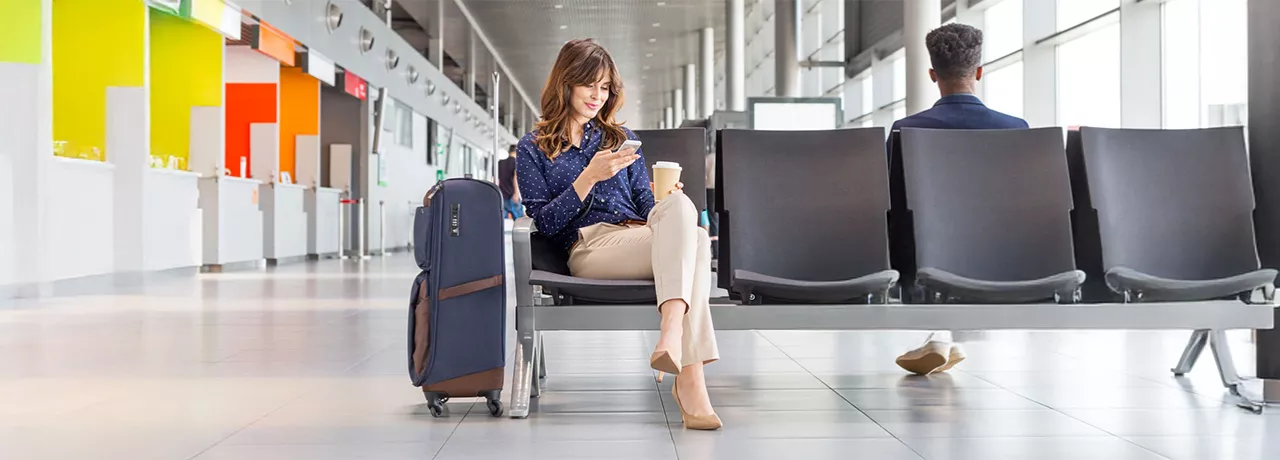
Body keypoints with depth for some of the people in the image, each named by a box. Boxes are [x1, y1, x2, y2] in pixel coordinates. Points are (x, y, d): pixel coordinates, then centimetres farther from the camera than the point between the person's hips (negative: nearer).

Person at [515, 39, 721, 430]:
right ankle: (689, 376, -50)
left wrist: (666, 200, -4)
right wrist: (589, 177, -9)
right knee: (694, 239, -36)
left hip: (641, 236, 4)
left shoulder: (620, 138, 29)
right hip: (588, 247, -4)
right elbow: (546, 223, 4)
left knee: (686, 215, -37)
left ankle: (672, 330, -55)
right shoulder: (532, 149, 17)